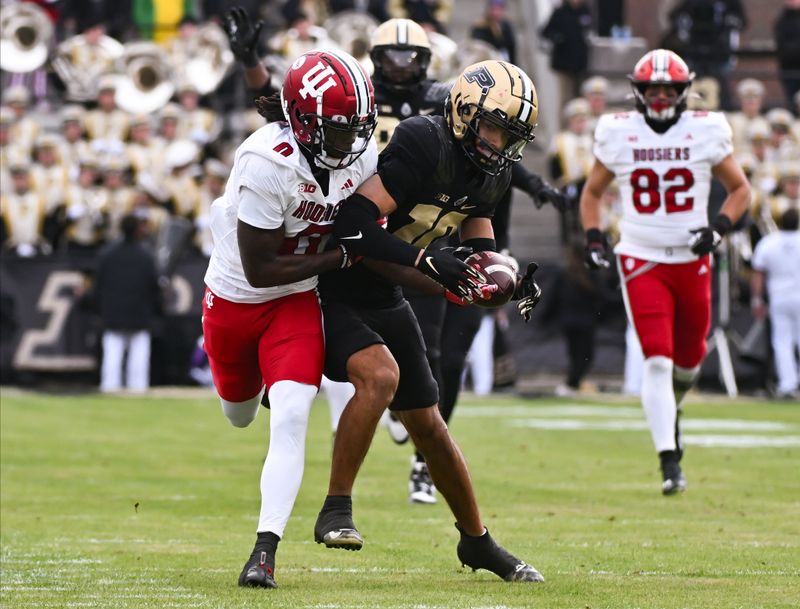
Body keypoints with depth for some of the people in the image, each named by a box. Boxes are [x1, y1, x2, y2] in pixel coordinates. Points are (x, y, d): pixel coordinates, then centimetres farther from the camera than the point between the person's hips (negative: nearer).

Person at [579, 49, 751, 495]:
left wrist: (718, 228, -10)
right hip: (641, 259, -2)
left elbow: (740, 189, 7)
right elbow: (592, 193, 13)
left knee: (689, 357, 15)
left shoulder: (705, 132, -3)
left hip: (692, 260, 2)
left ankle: (670, 411, 49)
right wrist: (594, 239, -2)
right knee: (657, 360, -13)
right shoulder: (618, 134, -2)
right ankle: (670, 463, -15)